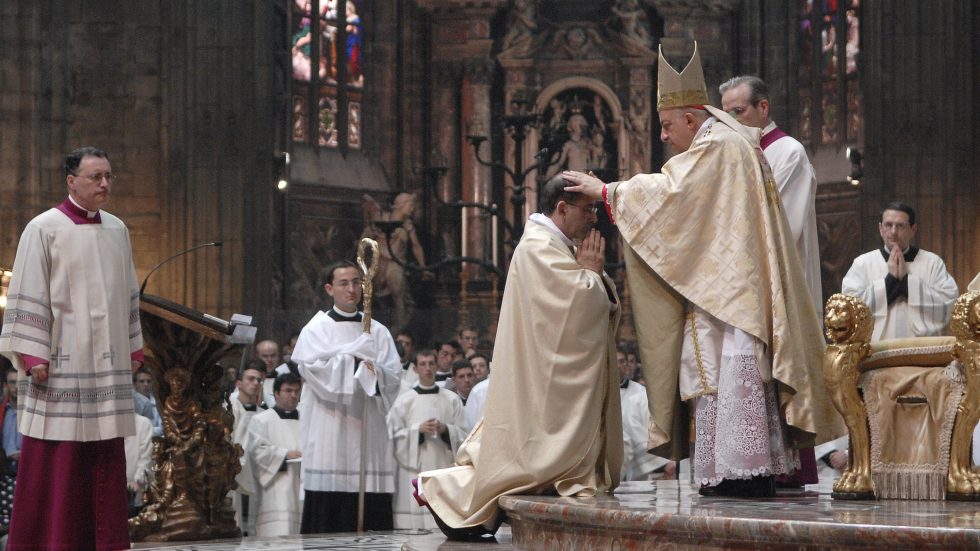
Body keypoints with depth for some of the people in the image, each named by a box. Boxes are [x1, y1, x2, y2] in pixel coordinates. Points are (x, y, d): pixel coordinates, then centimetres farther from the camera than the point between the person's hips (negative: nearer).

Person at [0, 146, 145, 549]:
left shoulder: (117, 230, 12)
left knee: (107, 453, 5)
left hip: (107, 362, 5)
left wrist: (133, 347, 16)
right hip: (60, 362, -5)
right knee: (56, 457, -4)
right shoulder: (44, 228, -6)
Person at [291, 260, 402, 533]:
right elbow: (317, 371, -9)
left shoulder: (377, 331, 15)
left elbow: (393, 377, 7)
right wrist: (360, 361, -5)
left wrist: (373, 371, -13)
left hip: (368, 429, 3)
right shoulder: (317, 329, 6)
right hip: (329, 432, -3)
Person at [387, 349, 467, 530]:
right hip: (414, 470, -1)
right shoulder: (404, 401, 6)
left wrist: (445, 429, -9)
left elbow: (462, 434, 9)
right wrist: (418, 429, -11)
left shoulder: (452, 400, 11)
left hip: (443, 466, 2)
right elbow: (394, 435, 3)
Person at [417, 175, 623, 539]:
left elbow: (603, 306, 17)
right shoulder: (539, 247, -14)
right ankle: (443, 489, 2)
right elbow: (581, 299, -25)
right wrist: (591, 271, -7)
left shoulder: (556, 247, 17)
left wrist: (593, 276, -1)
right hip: (545, 379, -10)